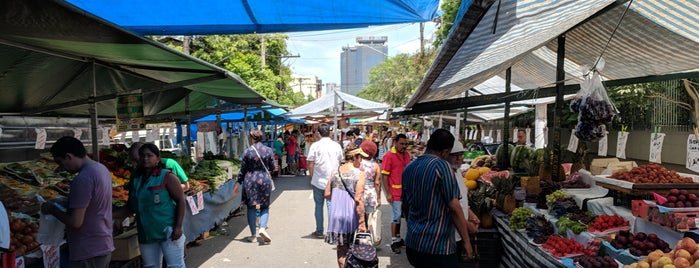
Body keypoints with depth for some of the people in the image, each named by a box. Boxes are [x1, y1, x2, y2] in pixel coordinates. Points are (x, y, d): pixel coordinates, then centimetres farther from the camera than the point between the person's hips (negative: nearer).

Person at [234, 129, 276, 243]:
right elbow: (273, 166, 2)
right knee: (265, 207, 11)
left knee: (251, 207, 8)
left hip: (250, 181, 0)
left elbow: (243, 169, -1)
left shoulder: (247, 151, -4)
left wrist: (238, 183, 8)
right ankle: (262, 228, -12)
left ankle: (253, 235, 10)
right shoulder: (269, 150, -2)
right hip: (265, 180, 1)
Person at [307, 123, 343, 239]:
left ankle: (319, 231, 17)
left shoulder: (315, 145, -7)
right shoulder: (337, 146, 0)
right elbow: (340, 162, 6)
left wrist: (311, 177, 5)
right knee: (331, 205, 6)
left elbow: (310, 164, -7)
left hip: (318, 181, -1)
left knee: (319, 205, 10)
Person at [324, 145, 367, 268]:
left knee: (341, 248, 16)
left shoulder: (335, 171, 3)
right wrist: (362, 222, -16)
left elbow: (327, 194, 5)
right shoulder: (359, 174, -13)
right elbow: (358, 200, -19)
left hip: (336, 214, 4)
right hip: (351, 215, -4)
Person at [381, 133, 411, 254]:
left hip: (405, 191, 6)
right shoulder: (389, 156, -12)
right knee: (396, 216, 0)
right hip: (395, 192, -6)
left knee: (399, 215, 17)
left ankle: (398, 238, 29)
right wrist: (388, 193, -16)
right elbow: (384, 176, -13)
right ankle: (394, 241, 10)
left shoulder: (406, 155, 7)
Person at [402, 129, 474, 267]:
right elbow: (454, 208, -15)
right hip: (437, 247, -7)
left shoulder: (408, 168, 6)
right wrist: (466, 241, -8)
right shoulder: (441, 165, -15)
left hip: (412, 244, 7)